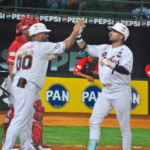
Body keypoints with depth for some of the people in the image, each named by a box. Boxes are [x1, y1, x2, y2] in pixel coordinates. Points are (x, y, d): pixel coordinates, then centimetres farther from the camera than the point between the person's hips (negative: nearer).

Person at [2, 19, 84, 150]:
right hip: (27, 89, -9)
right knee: (19, 121, -11)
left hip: (17, 85, 9)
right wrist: (75, 32, 11)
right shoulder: (42, 46, -4)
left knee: (27, 120, 17)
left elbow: (15, 71, 16)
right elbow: (66, 45, -2)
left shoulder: (21, 48, 19)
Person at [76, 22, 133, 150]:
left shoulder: (126, 51, -8)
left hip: (121, 92, -6)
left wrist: (109, 64, -31)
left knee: (125, 126, 2)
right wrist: (78, 34, -1)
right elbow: (85, 48, 14)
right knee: (94, 121, -4)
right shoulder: (104, 48, 12)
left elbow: (126, 70, -22)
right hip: (106, 92, 6)